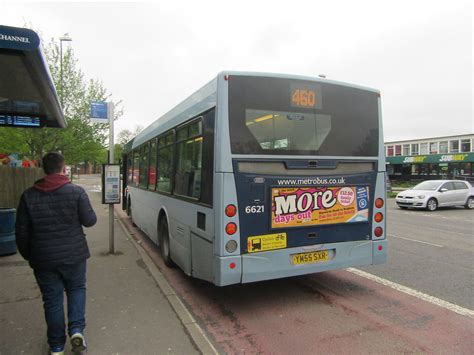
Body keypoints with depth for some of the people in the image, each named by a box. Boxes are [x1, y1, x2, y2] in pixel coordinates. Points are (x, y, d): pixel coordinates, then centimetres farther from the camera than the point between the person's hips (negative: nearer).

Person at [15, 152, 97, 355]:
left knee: (52, 299, 13)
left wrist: (28, 255, 15)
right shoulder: (76, 192, -11)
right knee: (77, 289, 20)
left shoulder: (28, 195, -2)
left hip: (43, 258, 2)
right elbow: (90, 221, -5)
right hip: (73, 255, -1)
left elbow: (21, 232, 2)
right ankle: (76, 329, 5)